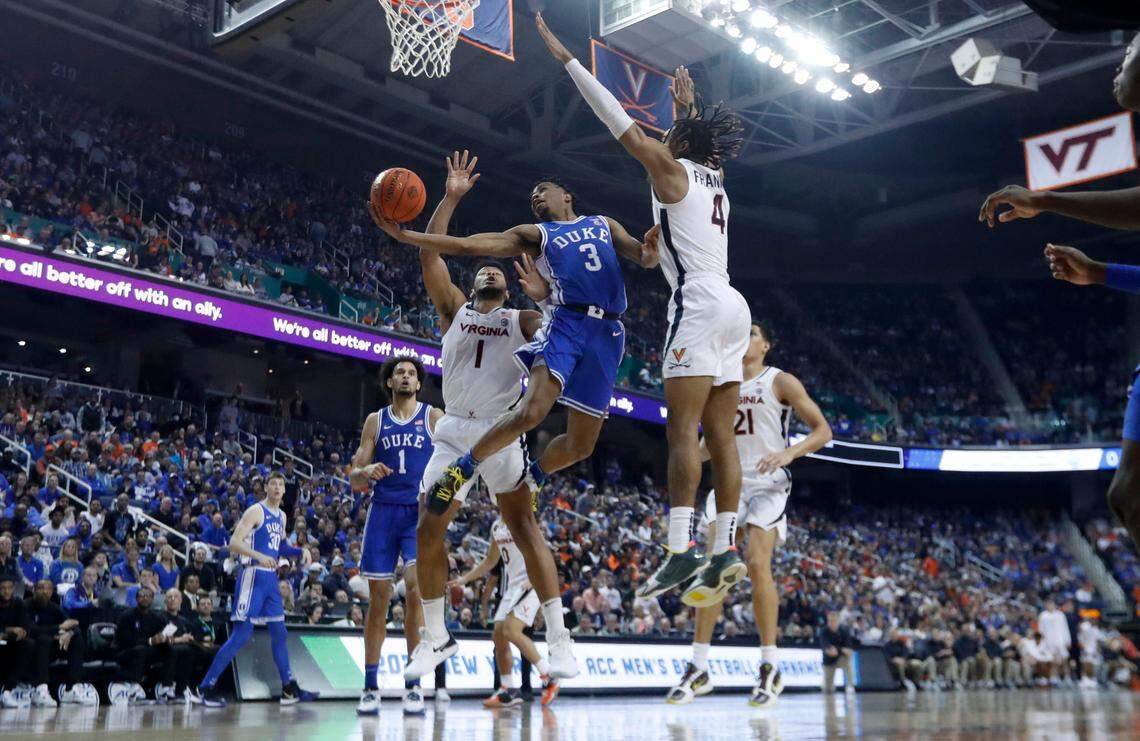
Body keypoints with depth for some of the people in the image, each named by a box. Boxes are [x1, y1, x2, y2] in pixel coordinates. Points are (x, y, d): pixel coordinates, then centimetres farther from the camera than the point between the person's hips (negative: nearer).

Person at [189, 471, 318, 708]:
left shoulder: (281, 516, 16)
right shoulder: (256, 511, -9)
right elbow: (233, 543, -17)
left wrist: (300, 552, 11)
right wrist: (259, 556, -31)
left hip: (271, 578, 8)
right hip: (253, 575, -8)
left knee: (279, 633, 10)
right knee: (241, 634, -11)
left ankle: (289, 690, 17)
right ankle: (204, 688, -5)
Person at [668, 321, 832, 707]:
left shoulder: (781, 382, -2)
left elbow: (823, 430, -5)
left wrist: (789, 453, -22)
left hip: (768, 483, -4)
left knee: (758, 566, -17)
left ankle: (770, 668, -6)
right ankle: (698, 669, -3)